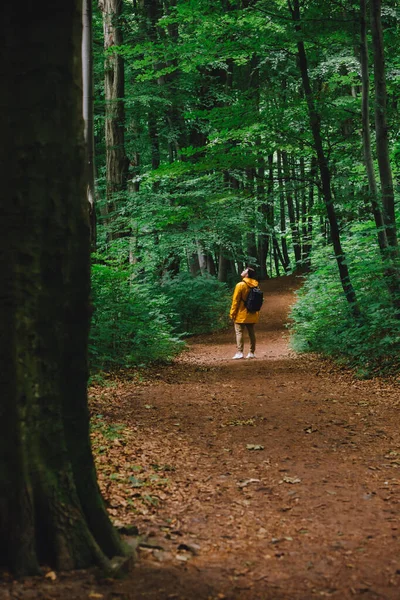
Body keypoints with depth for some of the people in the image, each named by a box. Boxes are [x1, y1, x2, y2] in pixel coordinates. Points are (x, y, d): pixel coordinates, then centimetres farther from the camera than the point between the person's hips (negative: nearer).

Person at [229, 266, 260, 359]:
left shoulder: (241, 285, -13)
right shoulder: (255, 286, 4)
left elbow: (235, 301, -12)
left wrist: (232, 313, -5)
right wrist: (256, 313, 18)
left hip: (241, 314, -5)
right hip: (252, 315, 6)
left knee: (239, 332, -2)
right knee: (251, 333, 10)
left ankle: (239, 352, -9)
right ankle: (252, 353, 13)